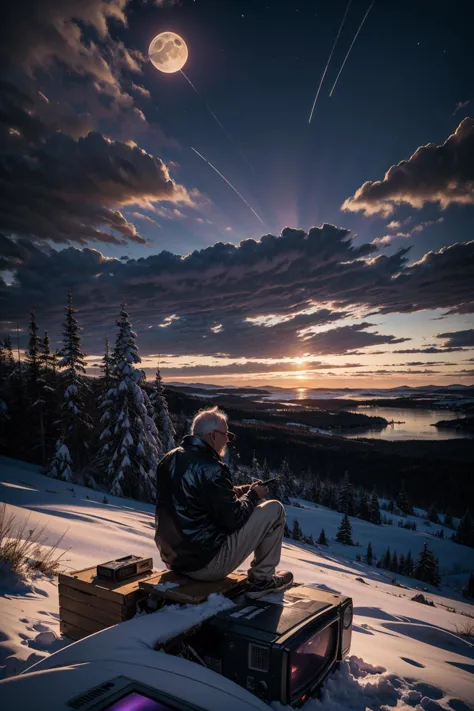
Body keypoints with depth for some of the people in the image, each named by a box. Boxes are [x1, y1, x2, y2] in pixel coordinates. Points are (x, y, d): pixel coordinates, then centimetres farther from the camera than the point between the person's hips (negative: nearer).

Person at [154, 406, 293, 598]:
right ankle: (262, 579, 13)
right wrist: (253, 495, 0)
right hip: (207, 563, -9)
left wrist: (245, 490, 9)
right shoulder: (209, 467, -23)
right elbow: (233, 519, -18)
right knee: (274, 510, 0)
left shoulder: (170, 459, 3)